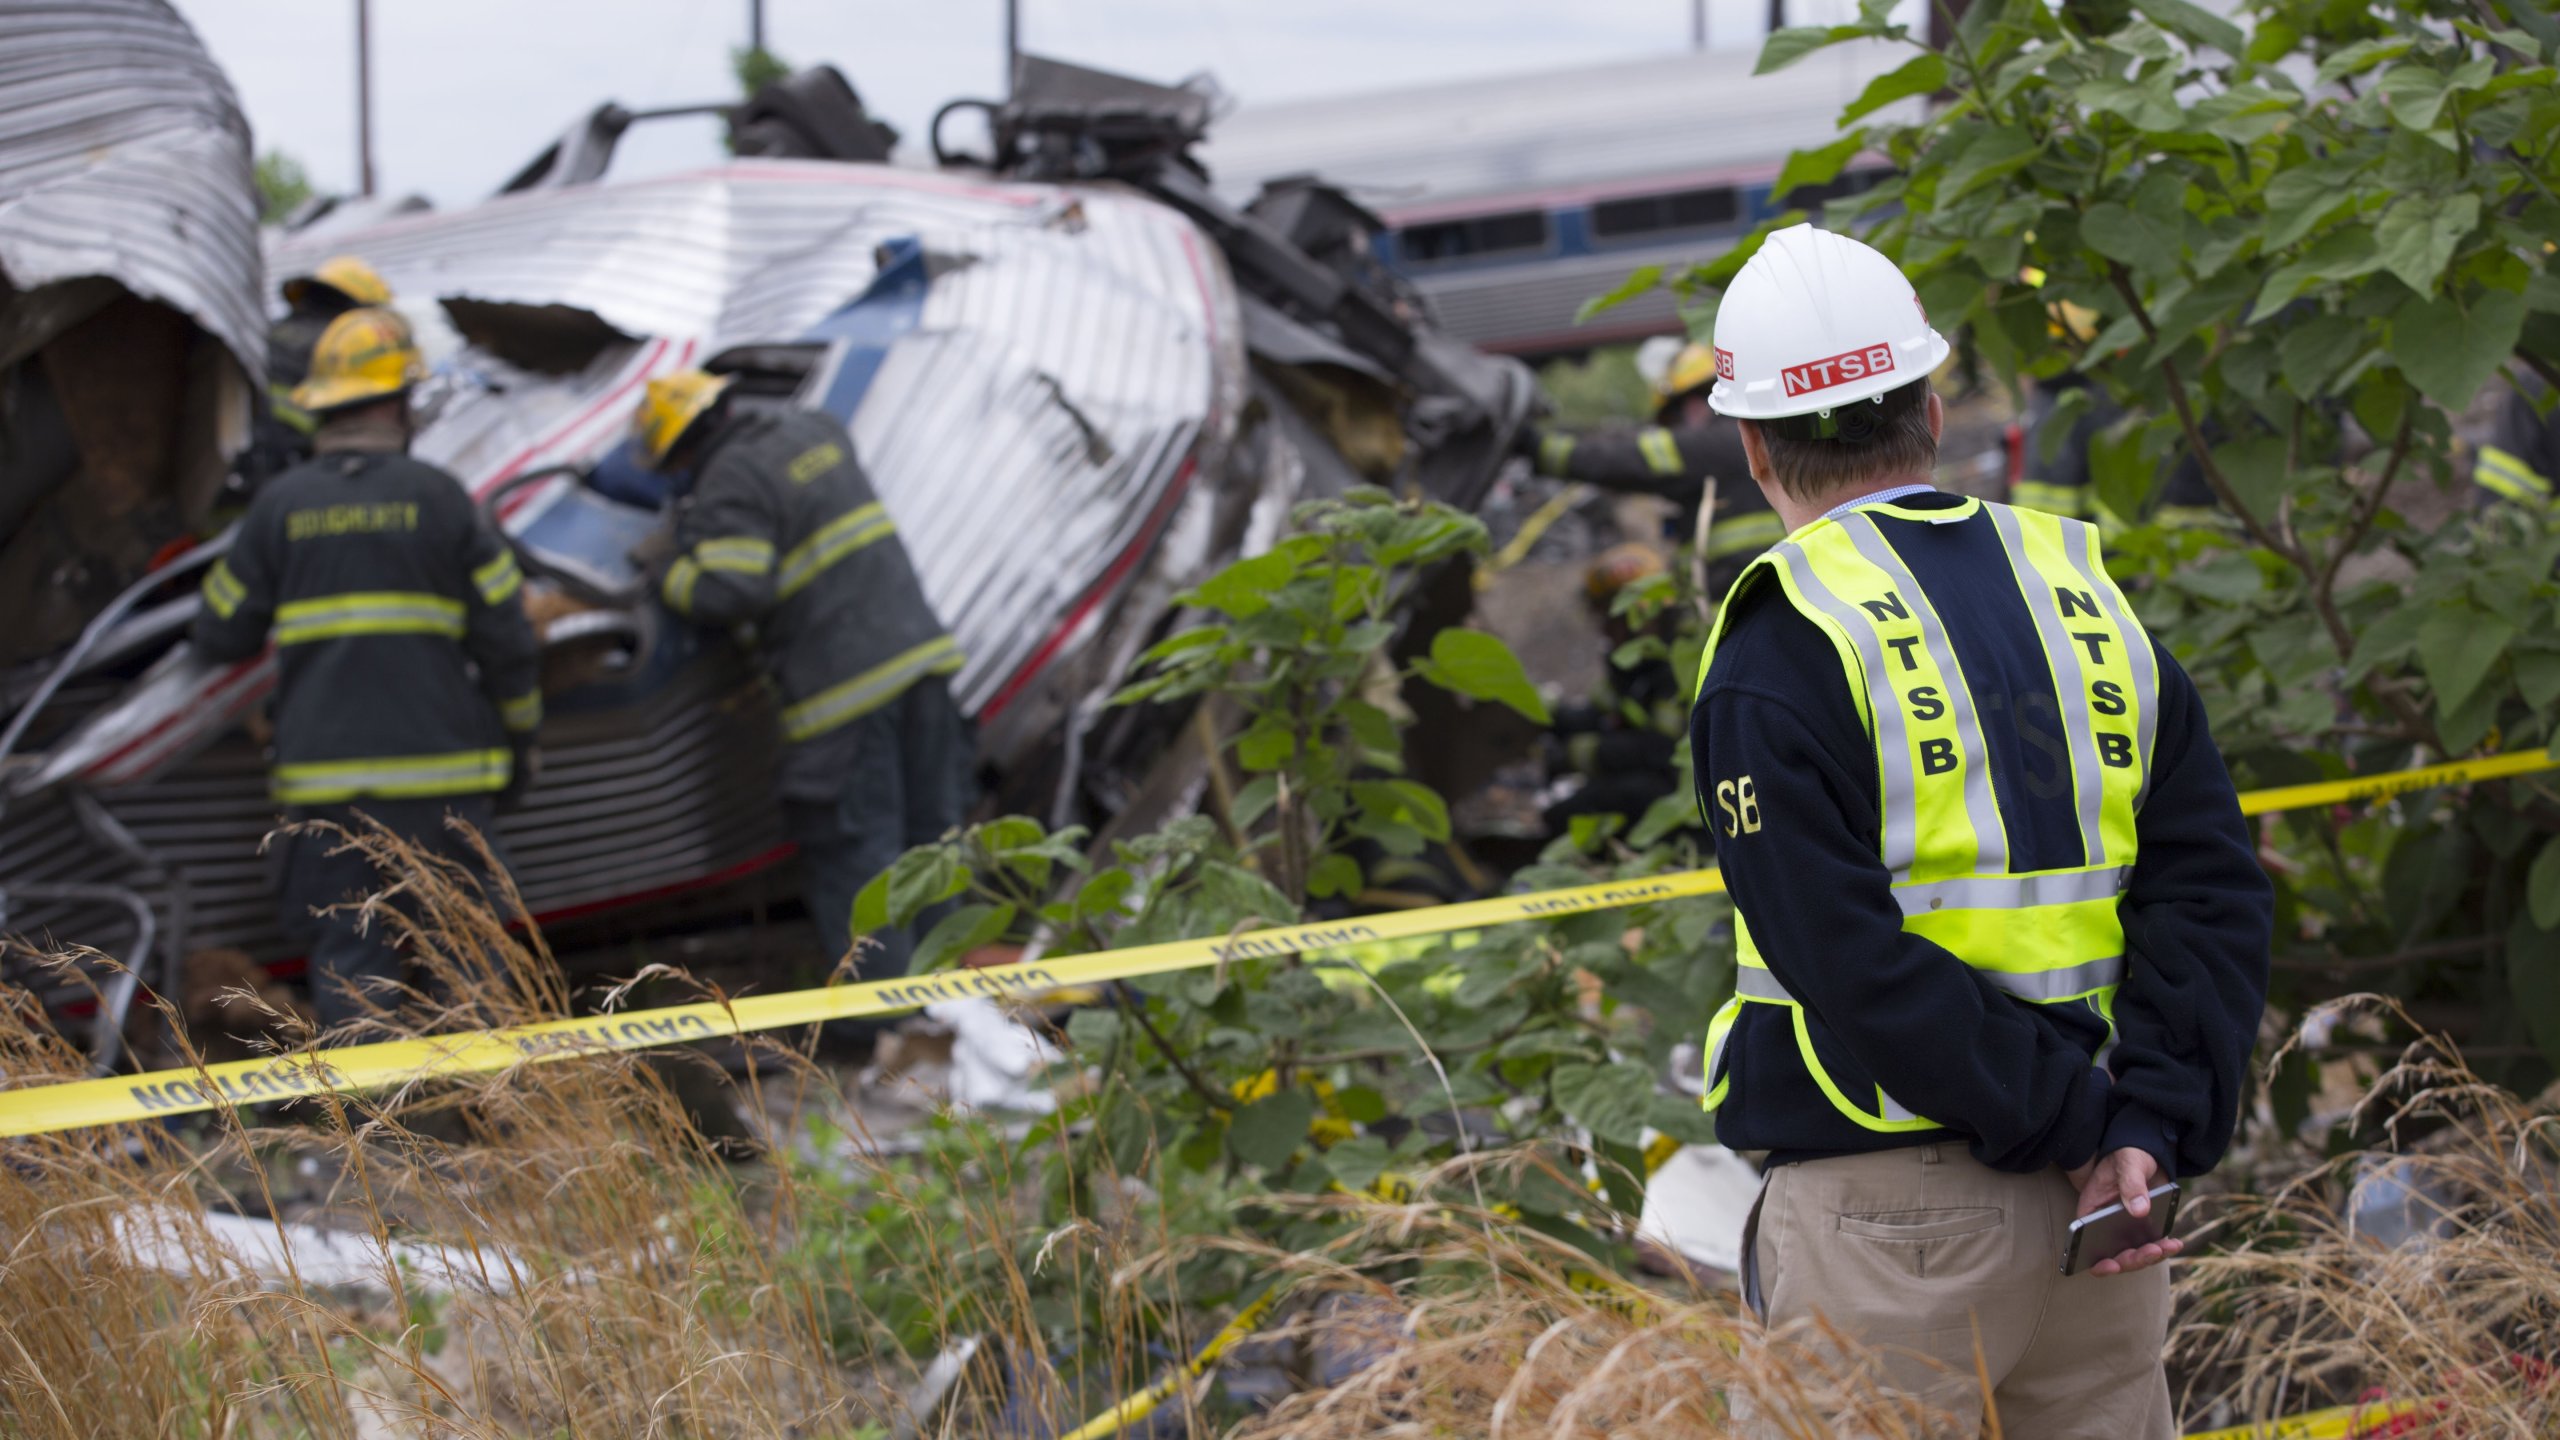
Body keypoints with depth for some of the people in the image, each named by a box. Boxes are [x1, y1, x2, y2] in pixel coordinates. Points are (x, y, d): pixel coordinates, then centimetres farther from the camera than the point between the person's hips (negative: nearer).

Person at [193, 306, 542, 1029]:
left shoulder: (279, 505, 1)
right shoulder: (436, 496, -2)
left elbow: (221, 634, 7)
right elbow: (506, 632, -2)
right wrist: (521, 739, 12)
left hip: (325, 774, 1)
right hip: (443, 769, -1)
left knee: (349, 960, 4)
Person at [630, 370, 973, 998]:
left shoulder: (729, 485, -10)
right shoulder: (814, 429, 14)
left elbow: (730, 592, -20)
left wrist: (672, 575, -1)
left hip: (848, 686, -8)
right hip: (917, 650, 8)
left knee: (851, 853, 0)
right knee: (929, 831, 13)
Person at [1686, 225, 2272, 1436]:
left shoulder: (1779, 655, -9)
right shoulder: (2088, 596, 8)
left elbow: (1859, 969, -17)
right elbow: (2211, 886, 1)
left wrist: (2083, 1126, -12)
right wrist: (2148, 1128, -7)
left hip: (1885, 1217, -5)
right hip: (2096, 1202, 6)